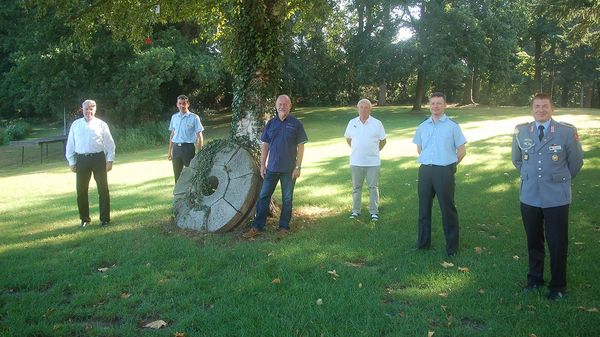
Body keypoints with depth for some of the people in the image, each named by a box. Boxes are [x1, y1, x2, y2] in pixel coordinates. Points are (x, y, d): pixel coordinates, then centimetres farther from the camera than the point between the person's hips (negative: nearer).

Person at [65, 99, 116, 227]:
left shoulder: (101, 124, 2)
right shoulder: (76, 124, 8)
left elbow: (109, 144, 3)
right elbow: (70, 144, 10)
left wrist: (110, 160, -3)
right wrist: (71, 162, 6)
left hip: (98, 159, -2)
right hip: (82, 160, 2)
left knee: (103, 189, 2)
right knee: (81, 191, 6)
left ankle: (105, 219, 12)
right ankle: (84, 219, 20)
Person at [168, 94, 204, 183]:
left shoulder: (194, 117, -5)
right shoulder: (174, 117, 10)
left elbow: (199, 136, -5)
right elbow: (172, 135, 16)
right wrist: (170, 151, 14)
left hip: (188, 148, -4)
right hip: (176, 148, 5)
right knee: (177, 174, 11)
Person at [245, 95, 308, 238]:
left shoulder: (296, 124, -4)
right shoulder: (270, 123, 5)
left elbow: (301, 146, -5)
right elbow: (265, 145, 8)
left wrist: (298, 167, -10)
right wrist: (262, 164, 3)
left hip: (289, 170, -3)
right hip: (271, 168, 3)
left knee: (287, 199, 8)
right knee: (263, 196, 3)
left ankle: (284, 227, 20)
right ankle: (257, 227, 11)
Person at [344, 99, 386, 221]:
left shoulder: (377, 123, -3)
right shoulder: (352, 123, 3)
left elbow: (383, 141, 6)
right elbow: (348, 139, 16)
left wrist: (374, 151, 8)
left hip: (373, 162, -2)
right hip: (356, 162, 2)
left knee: (373, 187, 5)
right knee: (356, 187, 11)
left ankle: (374, 211, 15)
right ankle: (355, 210, 22)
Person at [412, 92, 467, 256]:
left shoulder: (452, 126, -2)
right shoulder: (422, 126, 9)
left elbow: (462, 150, 2)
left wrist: (450, 165, 6)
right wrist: (428, 162, 14)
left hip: (444, 171, -4)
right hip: (425, 170, 4)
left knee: (448, 209, 2)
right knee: (424, 207, 11)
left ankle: (452, 246, 12)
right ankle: (423, 242, 24)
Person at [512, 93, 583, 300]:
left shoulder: (567, 131, -8)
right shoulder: (521, 131, 1)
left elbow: (576, 162, 4)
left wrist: (561, 181, 13)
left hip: (556, 198, -2)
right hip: (529, 196, 3)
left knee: (557, 244, 6)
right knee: (533, 241, 15)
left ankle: (558, 286, 24)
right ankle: (535, 278, 34)